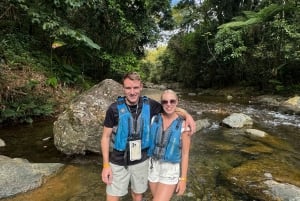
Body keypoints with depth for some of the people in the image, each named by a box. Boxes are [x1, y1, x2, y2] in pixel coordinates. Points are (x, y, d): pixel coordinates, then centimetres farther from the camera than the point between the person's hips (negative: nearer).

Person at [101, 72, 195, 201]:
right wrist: (106, 165, -9)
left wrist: (187, 115, -15)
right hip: (118, 162, -2)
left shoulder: (149, 105, -10)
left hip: (141, 160, 2)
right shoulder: (114, 109, -16)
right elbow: (106, 137, -7)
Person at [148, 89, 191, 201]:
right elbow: (149, 142, 3)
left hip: (171, 170, -4)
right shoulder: (154, 120, -6)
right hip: (153, 167, 4)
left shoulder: (183, 125, -15)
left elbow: (185, 154, -10)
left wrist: (183, 179, -8)